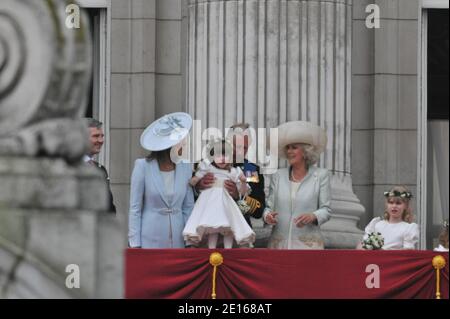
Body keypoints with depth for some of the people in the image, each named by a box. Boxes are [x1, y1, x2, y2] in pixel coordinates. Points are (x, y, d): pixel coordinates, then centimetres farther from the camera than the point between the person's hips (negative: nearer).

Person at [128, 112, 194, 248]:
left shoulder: (185, 168, 4)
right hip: (150, 241, -3)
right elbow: (135, 208, -2)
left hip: (177, 241, 3)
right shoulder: (143, 166, -4)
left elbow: (188, 208, 9)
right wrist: (135, 244, -6)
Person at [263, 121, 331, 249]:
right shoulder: (278, 176, 14)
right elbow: (269, 206, 13)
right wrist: (267, 216, -9)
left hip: (308, 243, -3)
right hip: (279, 243, 3)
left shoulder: (321, 175, 6)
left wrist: (312, 216, -18)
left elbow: (326, 209, 3)